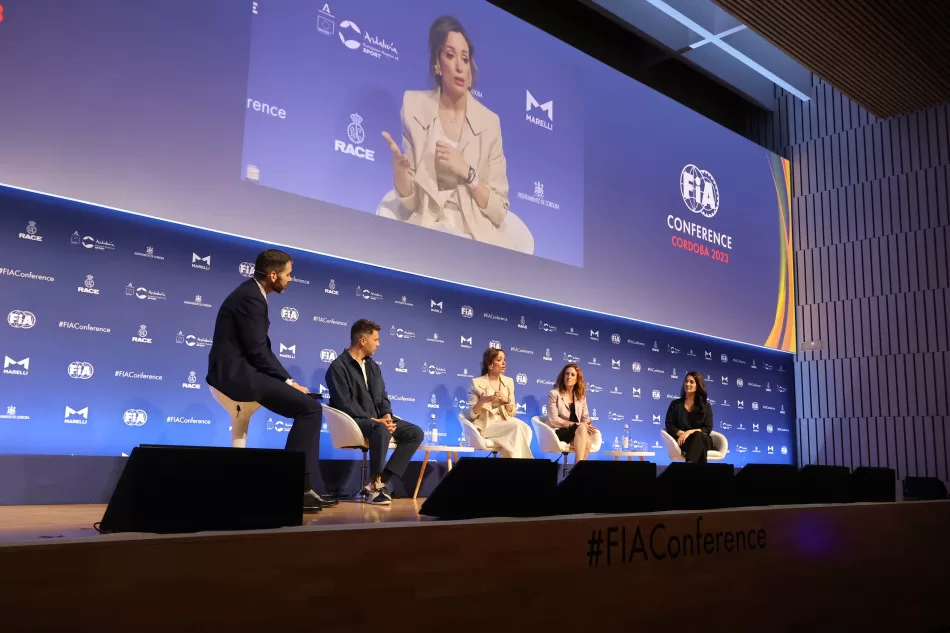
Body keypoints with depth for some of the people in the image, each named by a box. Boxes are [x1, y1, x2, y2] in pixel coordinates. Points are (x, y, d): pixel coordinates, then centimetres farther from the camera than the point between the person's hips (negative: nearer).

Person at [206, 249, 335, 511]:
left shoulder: (252, 294, 16)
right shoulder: (251, 298, -15)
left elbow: (261, 348, 16)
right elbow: (257, 351, -19)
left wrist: (287, 380, 7)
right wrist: (288, 381, -9)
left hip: (239, 370, 10)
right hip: (237, 372, -10)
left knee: (308, 405, 8)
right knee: (311, 408, -16)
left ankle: (300, 484, 6)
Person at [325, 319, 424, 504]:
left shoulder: (373, 366, 16)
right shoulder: (338, 367, -9)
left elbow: (383, 396, 15)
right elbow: (344, 404, -17)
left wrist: (387, 416, -7)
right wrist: (373, 420, -21)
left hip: (378, 419, 8)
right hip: (354, 421, -8)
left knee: (415, 433, -11)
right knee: (382, 430, -39)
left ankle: (380, 481, -16)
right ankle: (376, 483, -24)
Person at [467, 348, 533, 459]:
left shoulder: (508, 381, 11)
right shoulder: (477, 383, -3)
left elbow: (512, 413, 10)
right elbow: (472, 415, -5)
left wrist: (506, 400, -11)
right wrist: (483, 401, -24)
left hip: (504, 423, 4)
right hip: (485, 426, -4)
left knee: (525, 429, -30)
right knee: (517, 426, -30)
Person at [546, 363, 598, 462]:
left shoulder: (581, 396, 15)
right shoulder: (554, 394, -1)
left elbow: (585, 417, 13)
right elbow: (553, 420, -10)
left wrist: (588, 425, -12)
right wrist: (575, 424, -17)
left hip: (577, 432, 4)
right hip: (558, 432, -4)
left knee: (587, 441, -34)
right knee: (582, 428, -35)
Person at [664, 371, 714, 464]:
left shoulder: (706, 406, 11)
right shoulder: (675, 404, 12)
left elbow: (708, 429, 1)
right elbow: (669, 426, 4)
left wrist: (690, 432, -16)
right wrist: (682, 433, -16)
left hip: (702, 440, 0)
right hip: (683, 440, 0)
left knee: (698, 435, -38)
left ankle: (690, 463, -57)